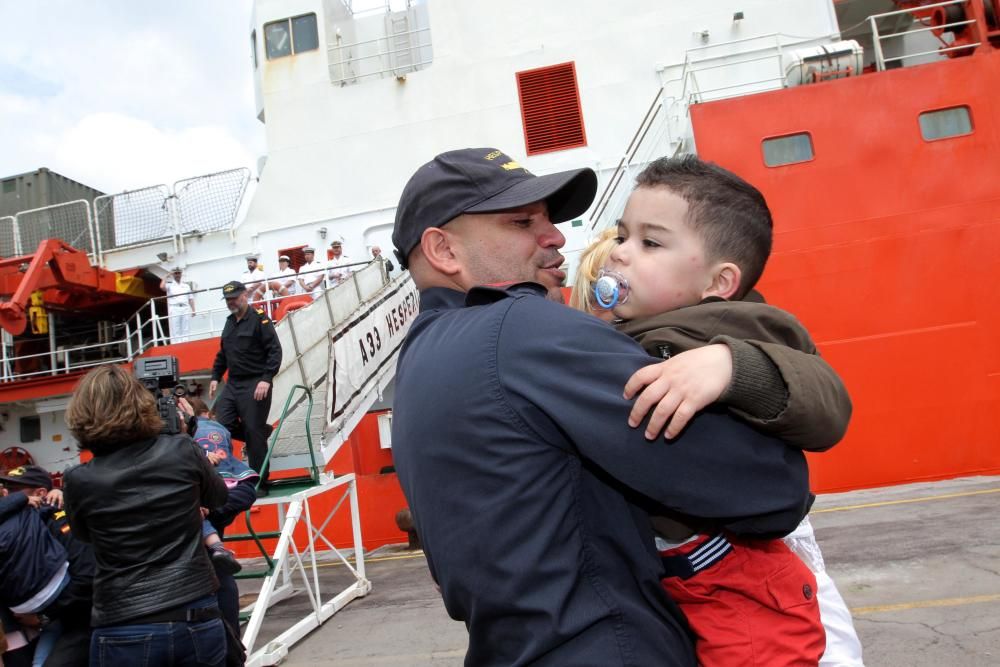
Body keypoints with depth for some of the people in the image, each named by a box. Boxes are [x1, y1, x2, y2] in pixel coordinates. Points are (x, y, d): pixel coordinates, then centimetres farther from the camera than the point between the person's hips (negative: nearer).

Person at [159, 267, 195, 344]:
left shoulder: (186, 285, 18)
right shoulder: (169, 284, 9)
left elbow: (190, 298, 15)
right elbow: (162, 287, -14)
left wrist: (193, 310, 6)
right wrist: (166, 277, -2)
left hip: (185, 309, 3)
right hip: (174, 309, -3)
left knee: (186, 331, 1)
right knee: (175, 331, -6)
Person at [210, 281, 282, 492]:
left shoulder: (259, 319, -8)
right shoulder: (229, 322, 16)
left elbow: (275, 351, -15)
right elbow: (222, 353, 25)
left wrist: (266, 379, -22)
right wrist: (215, 377, 17)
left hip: (254, 386, -8)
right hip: (232, 385, 8)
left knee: (254, 433, -5)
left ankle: (259, 483, 6)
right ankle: (262, 431, 23)